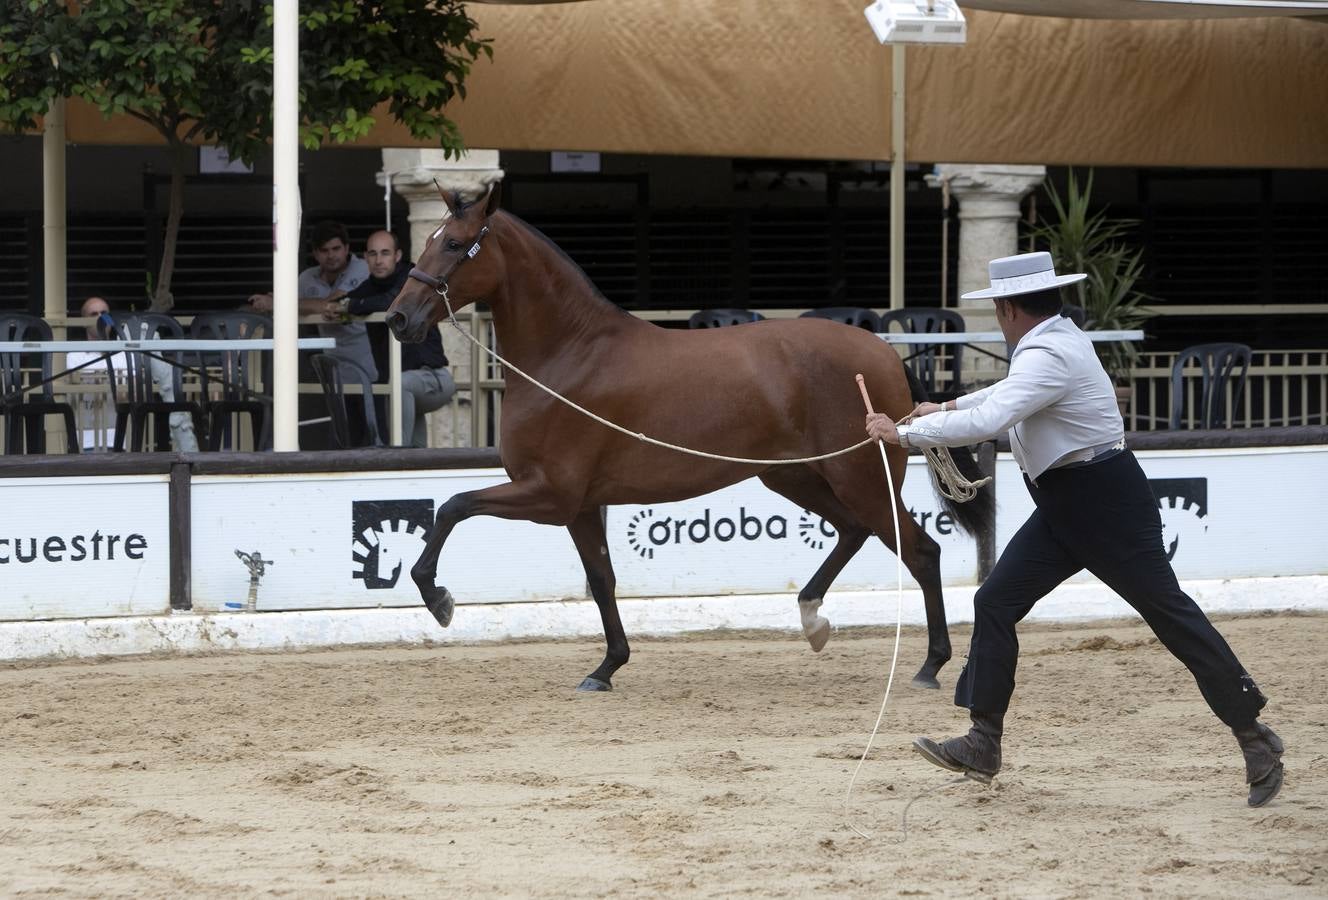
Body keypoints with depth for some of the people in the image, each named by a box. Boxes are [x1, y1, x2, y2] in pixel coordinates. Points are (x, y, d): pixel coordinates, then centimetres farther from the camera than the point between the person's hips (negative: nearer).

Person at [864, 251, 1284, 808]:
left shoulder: (1048, 356, -22)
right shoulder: (1056, 340, 10)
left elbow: (988, 422, -32)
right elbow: (1012, 391, 32)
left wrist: (904, 433, -23)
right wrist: (947, 407, 35)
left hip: (1106, 507, -10)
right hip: (1063, 510, 10)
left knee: (1168, 612, -4)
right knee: (995, 603, 4)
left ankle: (1254, 737, 5)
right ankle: (983, 745, 6)